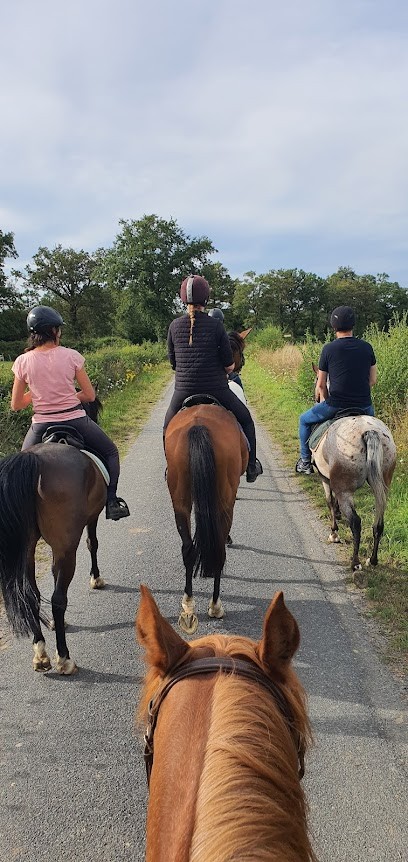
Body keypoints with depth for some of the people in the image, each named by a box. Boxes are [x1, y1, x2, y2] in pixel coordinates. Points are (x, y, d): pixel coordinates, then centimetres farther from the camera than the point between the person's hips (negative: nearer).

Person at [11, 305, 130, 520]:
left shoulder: (23, 362, -4)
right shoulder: (71, 356, -7)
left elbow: (16, 405, 3)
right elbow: (90, 395, -2)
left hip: (41, 425, 1)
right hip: (75, 420, -1)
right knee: (110, 452, 22)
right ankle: (111, 501, 12)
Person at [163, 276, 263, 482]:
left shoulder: (175, 326, -2)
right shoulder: (216, 325, -9)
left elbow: (173, 362, 7)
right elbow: (229, 365, -7)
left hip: (184, 390, 2)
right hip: (216, 389, -2)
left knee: (168, 426, 28)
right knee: (245, 419, 20)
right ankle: (251, 466, 22)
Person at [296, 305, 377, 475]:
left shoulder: (328, 349, -5)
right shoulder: (367, 347, 4)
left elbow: (321, 384, 2)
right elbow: (373, 380, 8)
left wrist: (322, 403, 19)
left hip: (334, 405, -3)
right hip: (364, 406, 3)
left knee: (304, 420, 23)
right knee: (371, 414, 39)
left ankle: (305, 461, 26)